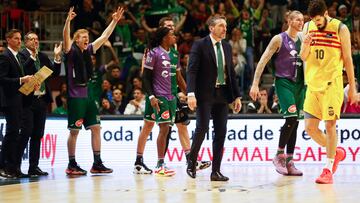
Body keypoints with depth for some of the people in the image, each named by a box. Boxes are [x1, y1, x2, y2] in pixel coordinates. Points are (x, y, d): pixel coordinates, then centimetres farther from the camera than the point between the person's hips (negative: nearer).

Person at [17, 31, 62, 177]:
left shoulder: (43, 57, 15)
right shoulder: (21, 55, -4)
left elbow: (55, 73, 9)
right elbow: (22, 71, -21)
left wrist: (57, 57, -3)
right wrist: (32, 56, -25)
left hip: (42, 99, 6)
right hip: (28, 100, -6)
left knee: (38, 135, 8)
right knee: (25, 133, -9)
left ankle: (34, 167, 13)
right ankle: (16, 165, -2)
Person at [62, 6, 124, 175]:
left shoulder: (88, 50, 11)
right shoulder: (71, 51, -6)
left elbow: (104, 37, 15)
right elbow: (66, 37, -25)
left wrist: (114, 21, 11)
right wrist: (68, 20, -40)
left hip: (88, 95, 7)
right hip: (75, 96, -7)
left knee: (96, 128, 5)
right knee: (74, 130, -3)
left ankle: (97, 164, 10)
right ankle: (71, 165, 5)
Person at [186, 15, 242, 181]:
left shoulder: (227, 47, 14)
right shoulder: (200, 45, -5)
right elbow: (192, 71, -11)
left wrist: (237, 96, 12)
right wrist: (191, 94, -22)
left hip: (222, 94, 6)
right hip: (205, 94, -6)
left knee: (221, 132, 2)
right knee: (202, 128, -13)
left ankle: (216, 171, 6)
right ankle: (191, 162, 11)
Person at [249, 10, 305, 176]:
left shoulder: (302, 39, 10)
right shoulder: (279, 39, -5)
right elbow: (263, 61, -8)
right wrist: (255, 84, -13)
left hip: (299, 83, 6)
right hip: (283, 82, -6)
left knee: (295, 122, 4)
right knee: (291, 117, -21)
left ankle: (289, 162, 9)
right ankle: (279, 156, -6)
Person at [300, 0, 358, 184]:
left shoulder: (340, 29, -5)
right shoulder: (308, 27, 8)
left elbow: (347, 59, -1)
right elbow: (304, 57, 9)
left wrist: (352, 87, -1)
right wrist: (306, 44, -14)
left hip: (332, 84, -5)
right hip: (313, 84, 5)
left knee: (330, 125, -6)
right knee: (310, 127, 2)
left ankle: (328, 170, 0)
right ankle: (336, 153, 25)